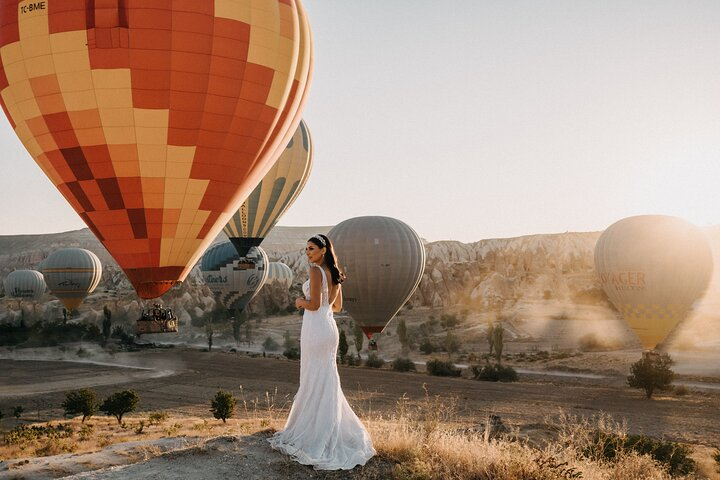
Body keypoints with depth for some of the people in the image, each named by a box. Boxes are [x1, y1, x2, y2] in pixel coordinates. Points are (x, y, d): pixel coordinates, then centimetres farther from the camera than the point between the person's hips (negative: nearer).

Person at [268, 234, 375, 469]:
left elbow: (314, 305, -19)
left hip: (315, 328, -8)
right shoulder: (335, 273, 12)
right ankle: (332, 430, 23)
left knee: (314, 382, 0)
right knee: (327, 381, 15)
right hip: (330, 327, 8)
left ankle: (316, 434, 8)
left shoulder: (316, 271, -13)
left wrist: (301, 302, 0)